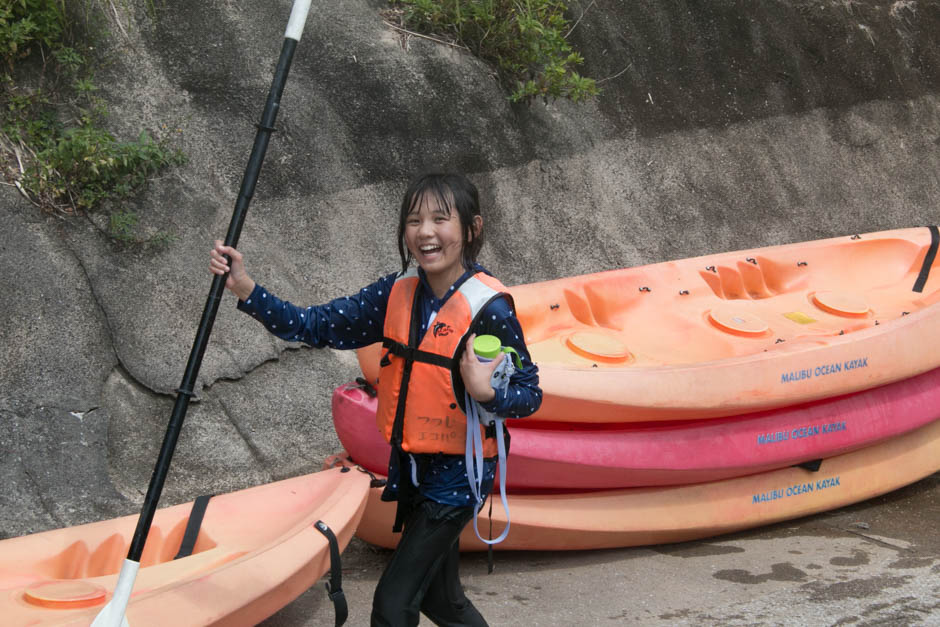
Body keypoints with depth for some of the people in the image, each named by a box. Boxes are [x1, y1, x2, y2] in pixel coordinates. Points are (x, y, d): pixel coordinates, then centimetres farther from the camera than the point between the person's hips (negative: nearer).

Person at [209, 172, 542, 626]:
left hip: (457, 473, -7)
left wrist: (486, 393, -34)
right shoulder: (398, 293, -3)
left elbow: (529, 394, -13)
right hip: (410, 468, 7)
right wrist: (244, 288, -15)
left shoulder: (489, 308, -20)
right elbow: (316, 327, -4)